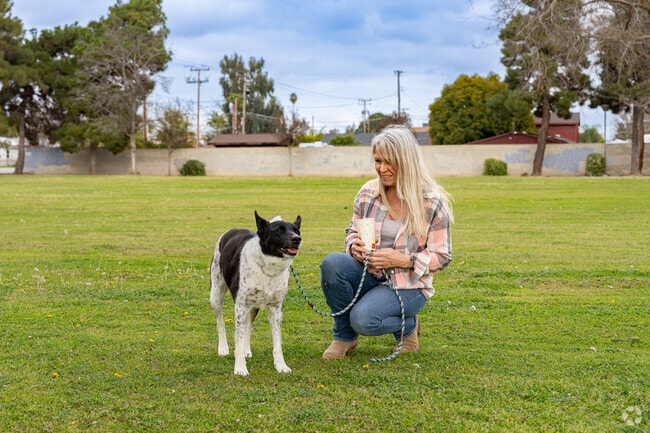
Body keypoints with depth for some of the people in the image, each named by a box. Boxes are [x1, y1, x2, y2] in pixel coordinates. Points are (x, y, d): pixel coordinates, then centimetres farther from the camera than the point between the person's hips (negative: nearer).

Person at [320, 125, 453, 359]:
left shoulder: (432, 202, -10)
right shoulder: (367, 193, 2)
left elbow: (442, 256, -7)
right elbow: (352, 231, 16)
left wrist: (402, 260, -23)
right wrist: (354, 246, -10)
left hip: (407, 286, -4)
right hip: (368, 276, 4)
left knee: (364, 319, -32)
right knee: (332, 263, -28)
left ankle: (409, 326, 5)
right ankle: (344, 336, -6)